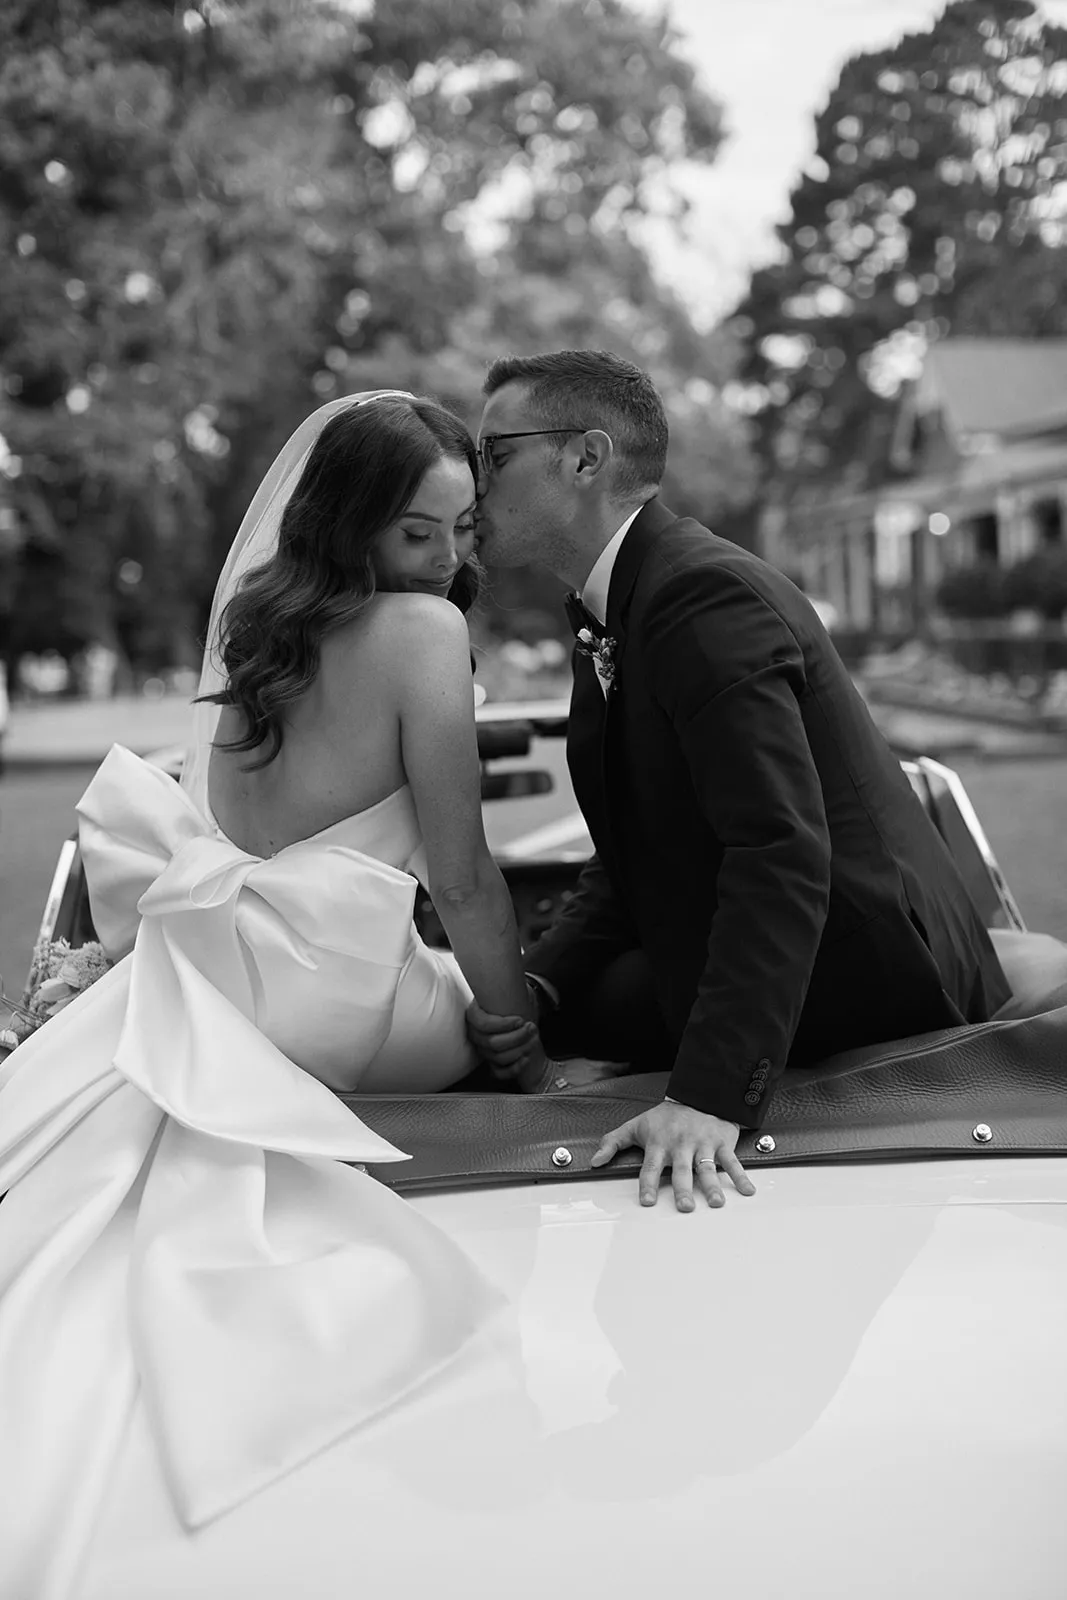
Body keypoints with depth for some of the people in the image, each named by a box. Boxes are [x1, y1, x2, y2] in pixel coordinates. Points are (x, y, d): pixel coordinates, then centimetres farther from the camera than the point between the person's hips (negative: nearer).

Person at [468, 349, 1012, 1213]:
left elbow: (783, 858, -31)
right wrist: (540, 985, -5)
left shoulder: (705, 595, -23)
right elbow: (632, 854, 12)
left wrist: (710, 1095, -36)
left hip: (867, 985, -9)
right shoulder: (615, 612, 11)